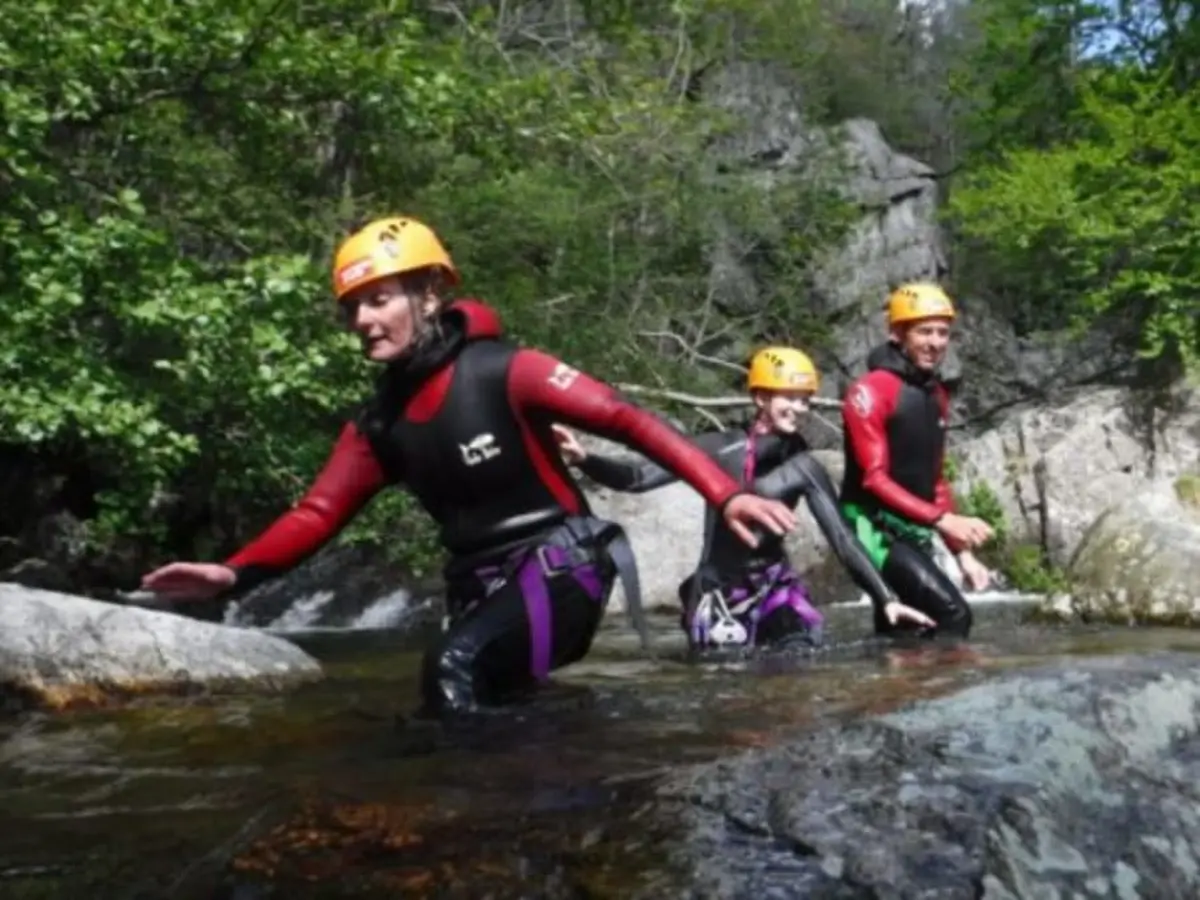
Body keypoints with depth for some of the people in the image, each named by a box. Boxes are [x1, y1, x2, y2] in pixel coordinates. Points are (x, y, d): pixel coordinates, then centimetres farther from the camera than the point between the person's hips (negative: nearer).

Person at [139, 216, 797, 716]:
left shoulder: (505, 373, -13)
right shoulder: (377, 425, 6)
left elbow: (627, 421, -17)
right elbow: (317, 514, 3)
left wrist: (724, 495, -26)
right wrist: (233, 574, -13)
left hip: (559, 561, -7)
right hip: (478, 587, 7)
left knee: (454, 670, -29)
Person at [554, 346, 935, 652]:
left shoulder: (805, 468, -2)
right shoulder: (719, 448, -7)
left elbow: (843, 539, -1)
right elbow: (640, 478, -10)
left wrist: (886, 599, -8)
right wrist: (583, 458, -26)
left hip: (773, 586, 2)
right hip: (717, 590, -1)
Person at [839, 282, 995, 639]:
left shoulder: (936, 395, 13)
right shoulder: (871, 391, -12)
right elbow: (874, 479, -19)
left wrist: (962, 552, 12)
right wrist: (943, 520, -25)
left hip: (914, 532, 9)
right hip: (875, 528, -9)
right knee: (953, 612, -21)